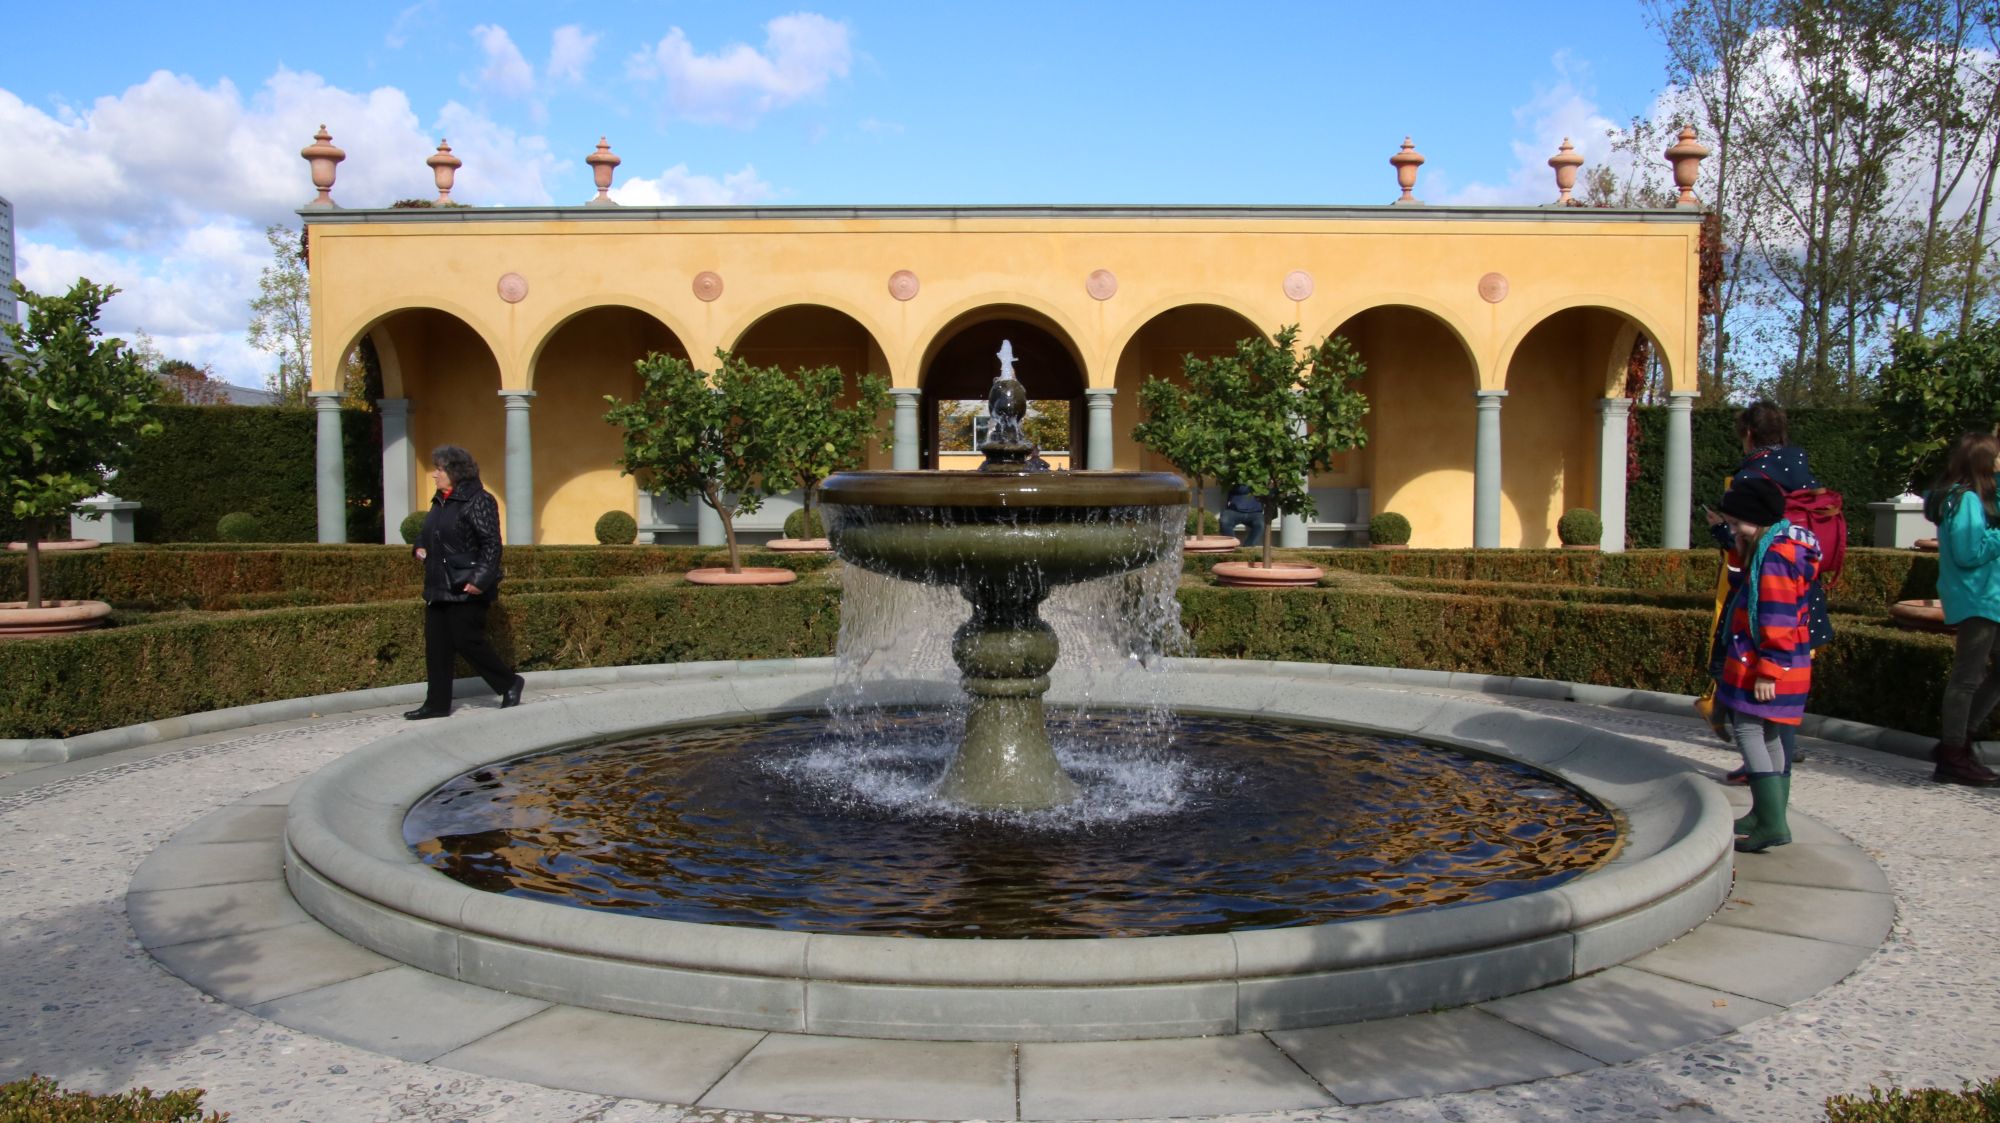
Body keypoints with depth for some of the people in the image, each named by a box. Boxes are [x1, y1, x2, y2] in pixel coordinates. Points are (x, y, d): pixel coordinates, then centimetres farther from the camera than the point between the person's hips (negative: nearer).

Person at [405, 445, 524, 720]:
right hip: (438, 588, 9)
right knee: (436, 645, 7)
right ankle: (437, 703, 13)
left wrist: (480, 579, -25)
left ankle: (509, 684, 13)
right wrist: (420, 547, 9)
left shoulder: (478, 501, -11)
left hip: (466, 590, -9)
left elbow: (492, 544, -17)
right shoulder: (440, 501, 15)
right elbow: (430, 535, 31)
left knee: (468, 642, -5)